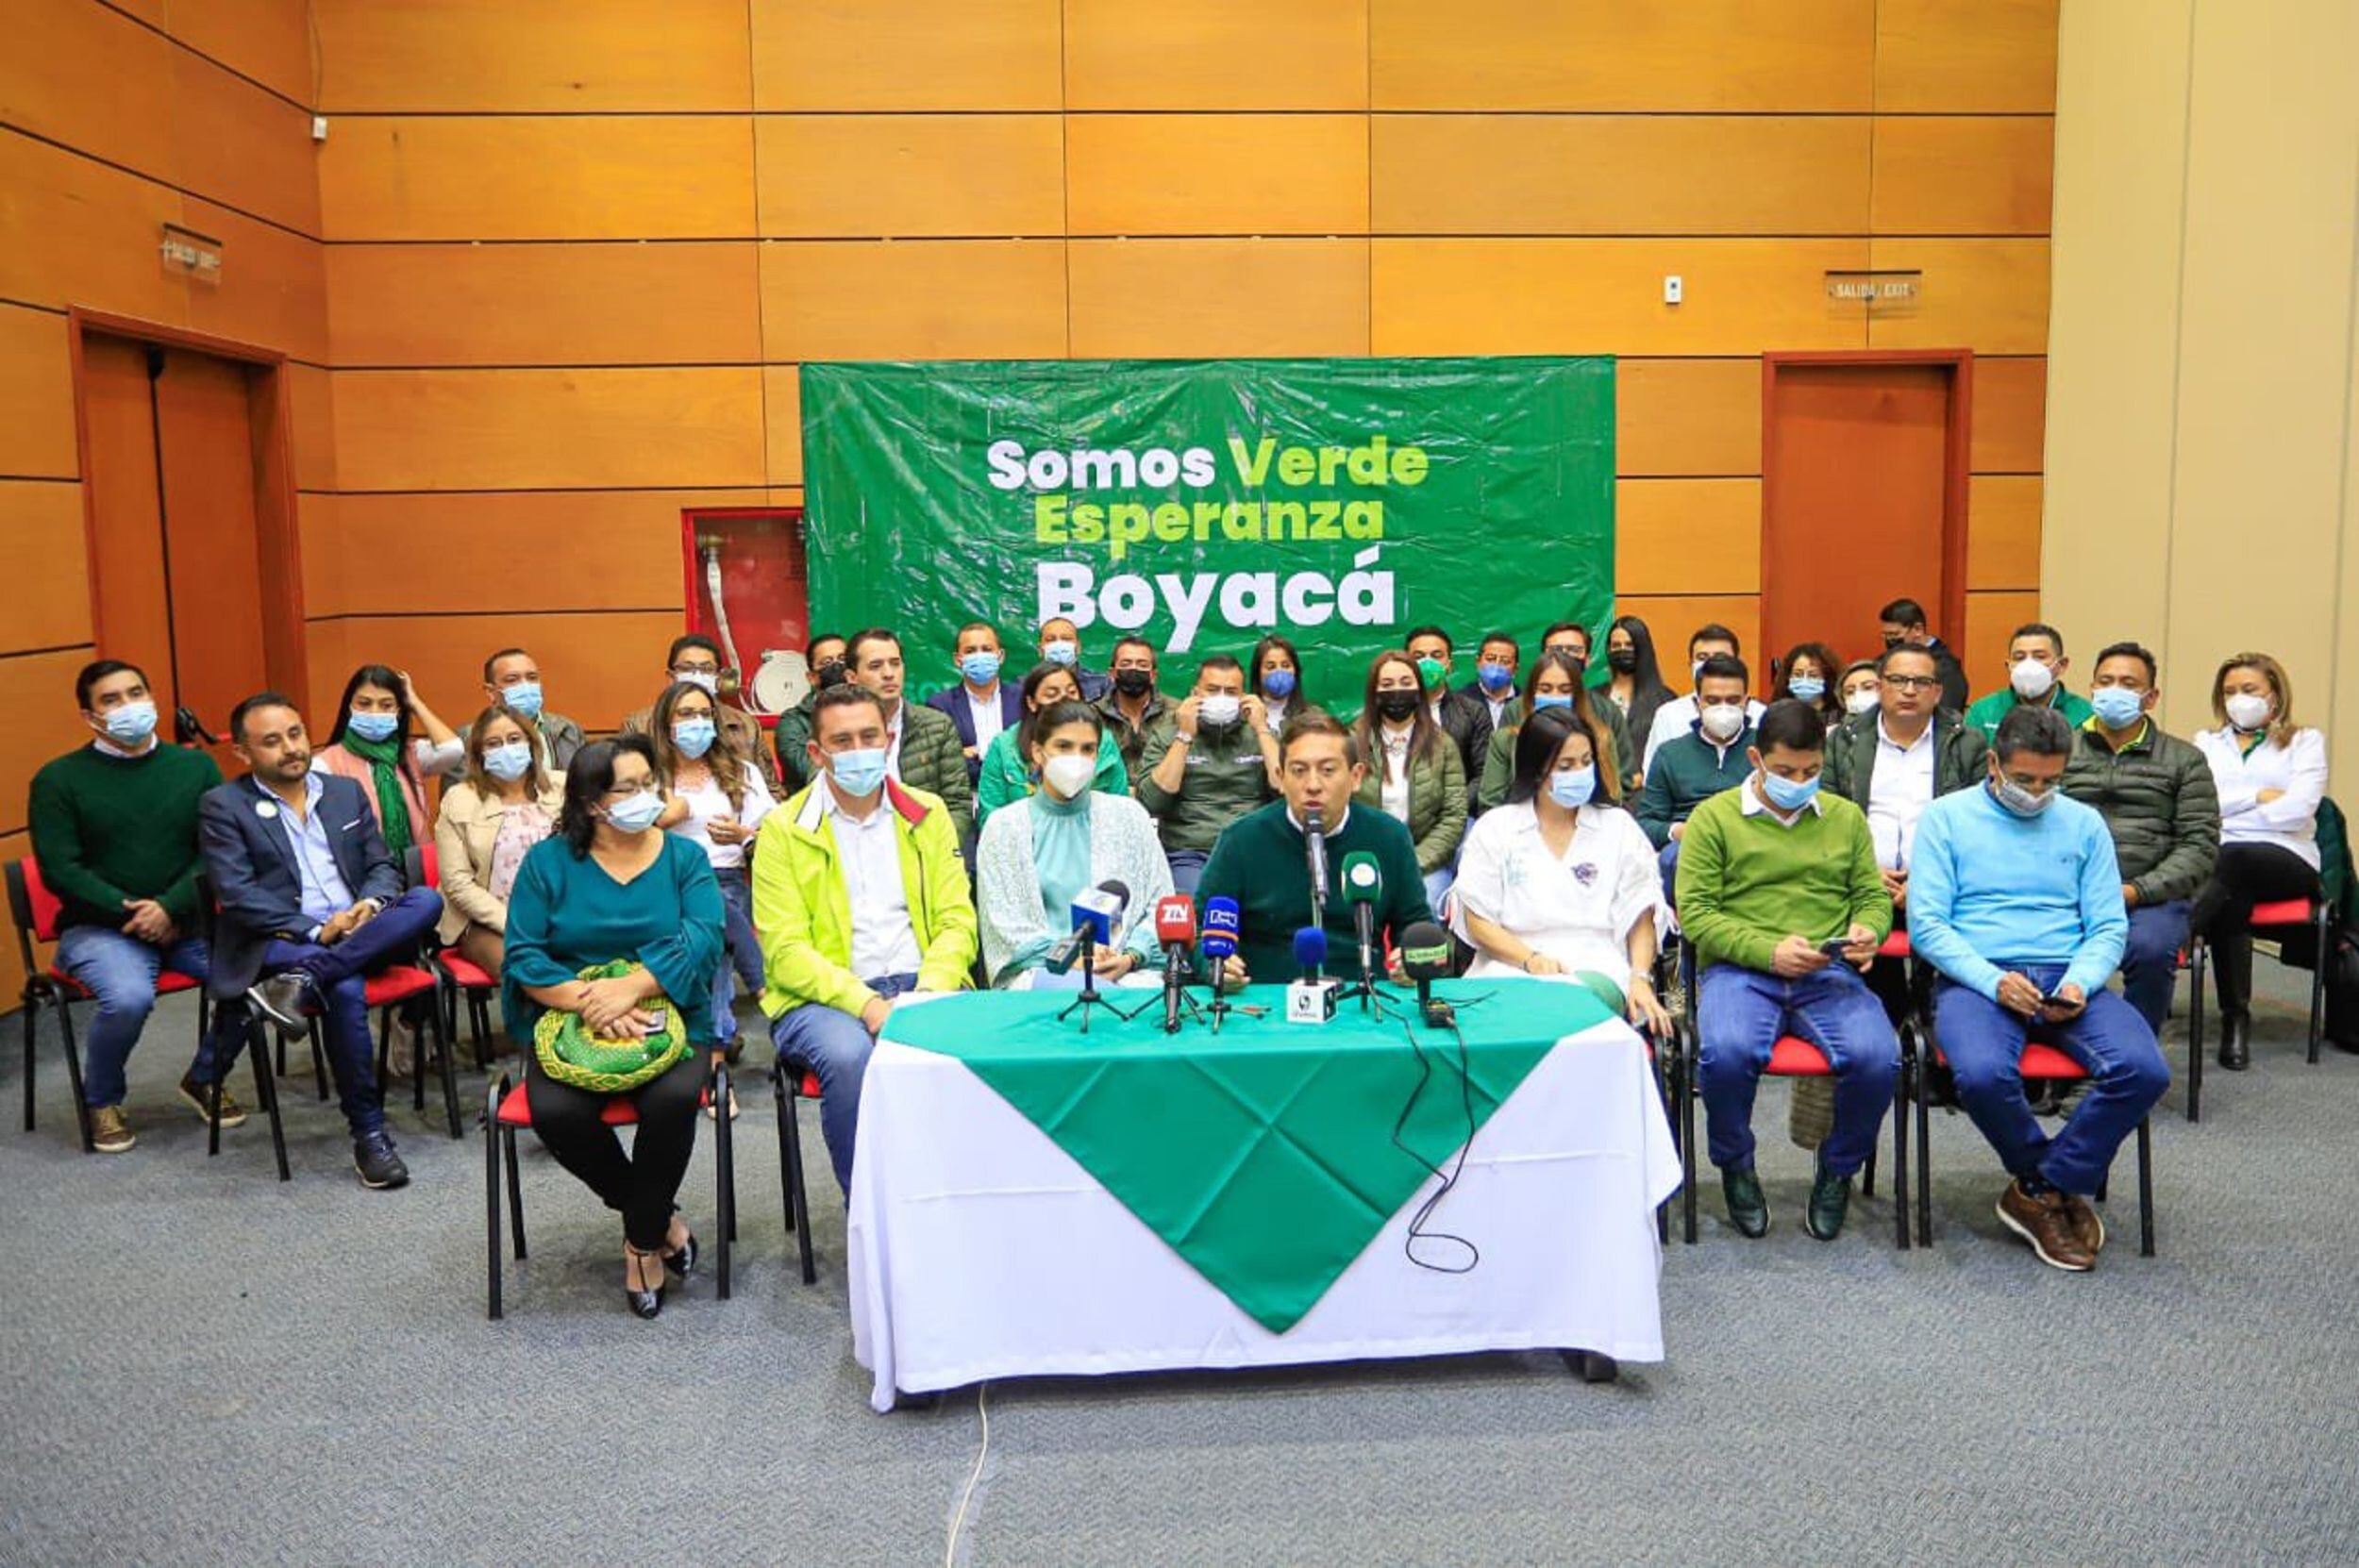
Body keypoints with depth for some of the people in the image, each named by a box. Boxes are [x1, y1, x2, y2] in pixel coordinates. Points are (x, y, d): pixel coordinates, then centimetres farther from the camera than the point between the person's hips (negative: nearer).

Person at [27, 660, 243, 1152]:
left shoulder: (196, 766, 7)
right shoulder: (58, 779, 1)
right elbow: (60, 870, -6)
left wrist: (169, 908, -15)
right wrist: (132, 912, -15)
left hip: (188, 921, 3)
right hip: (99, 927, -3)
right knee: (129, 997, -33)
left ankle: (205, 1078, 5)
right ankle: (101, 1100, 0)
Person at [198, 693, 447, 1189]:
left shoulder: (346, 791, 18)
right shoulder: (223, 806, 4)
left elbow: (383, 866, 17)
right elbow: (236, 895, -6)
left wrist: (370, 903, -7)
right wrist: (315, 930, -16)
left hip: (361, 934, 5)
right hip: (279, 942, -4)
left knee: (427, 901, -26)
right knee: (346, 991, -36)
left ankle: (300, 981, -33)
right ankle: (369, 1136, -24)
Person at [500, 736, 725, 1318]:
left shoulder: (685, 857, 7)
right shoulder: (548, 862, 6)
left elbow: (704, 941, -8)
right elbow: (523, 956, -4)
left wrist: (631, 987, -22)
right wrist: (586, 1001, -20)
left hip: (671, 1018, 0)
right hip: (571, 1024, 1)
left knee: (674, 1099, -31)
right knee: (555, 1113, -28)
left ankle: (643, 1240, -4)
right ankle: (660, 1217, -1)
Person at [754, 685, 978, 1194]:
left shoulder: (928, 814, 13)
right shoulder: (784, 832, 3)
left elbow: (957, 921, 7)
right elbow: (786, 952, -5)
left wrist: (928, 994, -13)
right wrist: (866, 1004, -20)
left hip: (920, 986, 2)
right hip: (821, 997, -2)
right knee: (848, 1055, -35)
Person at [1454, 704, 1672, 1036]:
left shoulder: (1618, 827, 15)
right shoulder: (1494, 828, 10)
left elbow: (1640, 918, 11)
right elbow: (1477, 922, 4)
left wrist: (1640, 978, -7)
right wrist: (1531, 959, -13)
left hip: (1597, 971, 1)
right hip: (1511, 971, 0)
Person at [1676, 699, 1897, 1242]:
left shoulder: (1846, 817, 19)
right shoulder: (1715, 817, 6)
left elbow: (1874, 896, 20)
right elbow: (1695, 912, -2)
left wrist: (1867, 931, -5)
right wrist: (1769, 951, -14)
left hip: (1828, 974, 3)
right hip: (1739, 971, -2)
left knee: (1877, 1057, -27)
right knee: (1726, 1052, -35)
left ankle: (1837, 1171, 4)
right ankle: (1736, 1167, -1)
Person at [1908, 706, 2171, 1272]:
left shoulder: (2084, 823, 15)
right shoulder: (1947, 816, 6)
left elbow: (2108, 927, 10)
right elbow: (1925, 922, -2)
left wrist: (2080, 983, -11)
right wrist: (1993, 980, -17)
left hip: (2066, 979, 3)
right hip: (1975, 978, -3)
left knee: (2144, 1070, -26)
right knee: (1983, 1074, -34)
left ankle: (2040, 1192, -5)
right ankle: (2060, 1184, -2)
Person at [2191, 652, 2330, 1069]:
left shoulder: (2305, 742, 16)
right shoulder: (2206, 743, 25)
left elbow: (2298, 810, -2)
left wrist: (2227, 813, -1)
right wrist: (2258, 796, -2)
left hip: (2286, 861, -2)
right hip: (2216, 860, 2)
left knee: (2233, 861, -39)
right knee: (2232, 897, -35)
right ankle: (2235, 1021, -34)